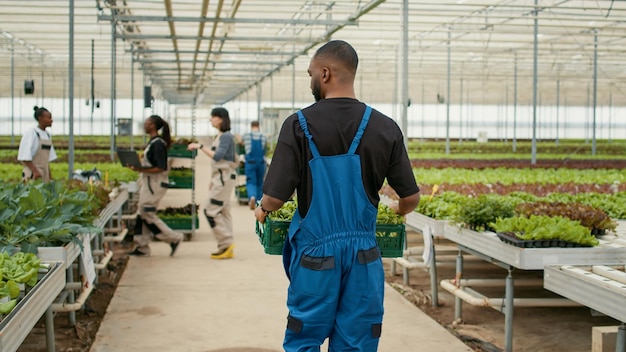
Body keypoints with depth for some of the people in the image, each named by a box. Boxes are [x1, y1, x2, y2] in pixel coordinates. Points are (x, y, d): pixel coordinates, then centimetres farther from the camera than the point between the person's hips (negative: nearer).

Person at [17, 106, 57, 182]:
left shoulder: (48, 135, 11)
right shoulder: (30, 133, -11)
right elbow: (24, 157, -15)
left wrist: (50, 176, 13)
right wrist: (35, 171, -23)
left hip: (44, 175, 7)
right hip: (32, 175, -7)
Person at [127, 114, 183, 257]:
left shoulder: (158, 144, -17)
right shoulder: (153, 142, 13)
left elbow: (161, 168, -22)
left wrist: (141, 170, -25)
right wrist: (138, 167, 8)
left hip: (156, 183, -10)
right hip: (149, 183, 10)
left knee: (147, 214, -7)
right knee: (142, 213, 9)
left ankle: (173, 238, 1)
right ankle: (142, 247, 14)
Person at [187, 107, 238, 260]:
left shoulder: (226, 136, -13)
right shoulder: (220, 136, 16)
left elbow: (217, 156, -24)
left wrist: (201, 146, -21)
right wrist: (213, 180, 21)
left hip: (224, 178, -10)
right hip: (220, 178, 10)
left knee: (211, 210, -10)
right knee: (223, 212, 8)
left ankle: (226, 244, -7)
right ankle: (227, 249, 10)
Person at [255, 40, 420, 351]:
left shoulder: (299, 125, -10)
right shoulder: (386, 128, -2)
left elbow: (275, 199, -13)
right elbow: (411, 198, 0)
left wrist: (262, 211, 11)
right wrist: (398, 211, 24)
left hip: (316, 252, -2)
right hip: (363, 255, 2)